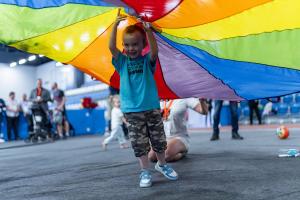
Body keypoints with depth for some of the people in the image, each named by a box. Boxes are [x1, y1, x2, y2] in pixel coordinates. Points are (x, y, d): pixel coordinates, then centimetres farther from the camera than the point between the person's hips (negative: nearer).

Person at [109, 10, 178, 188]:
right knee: (139, 143, 4)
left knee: (159, 139, 11)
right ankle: (145, 171, 16)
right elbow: (112, 47, -11)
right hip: (132, 111, 0)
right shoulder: (122, 62, 4)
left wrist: (148, 30, -33)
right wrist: (115, 25, -18)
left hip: (152, 107, 0)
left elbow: (155, 50, -20)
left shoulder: (147, 60, 1)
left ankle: (162, 164, 33)